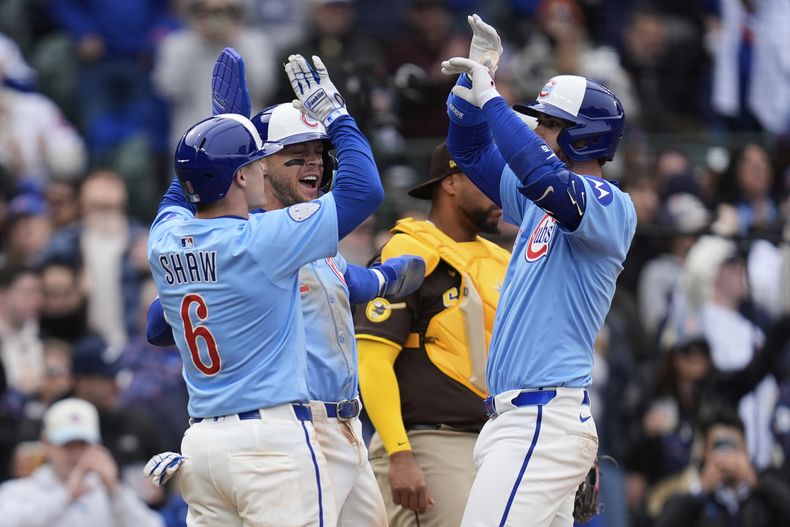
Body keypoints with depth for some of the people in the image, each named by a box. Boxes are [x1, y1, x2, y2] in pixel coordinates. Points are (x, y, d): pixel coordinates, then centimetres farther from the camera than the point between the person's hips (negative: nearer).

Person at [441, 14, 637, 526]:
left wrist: (489, 96, -19)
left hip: (546, 420, -9)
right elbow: (470, 150, 26)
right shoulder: (542, 201, 19)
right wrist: (477, 71, 12)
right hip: (514, 419, 9)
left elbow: (539, 172, -27)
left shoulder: (612, 207, -8)